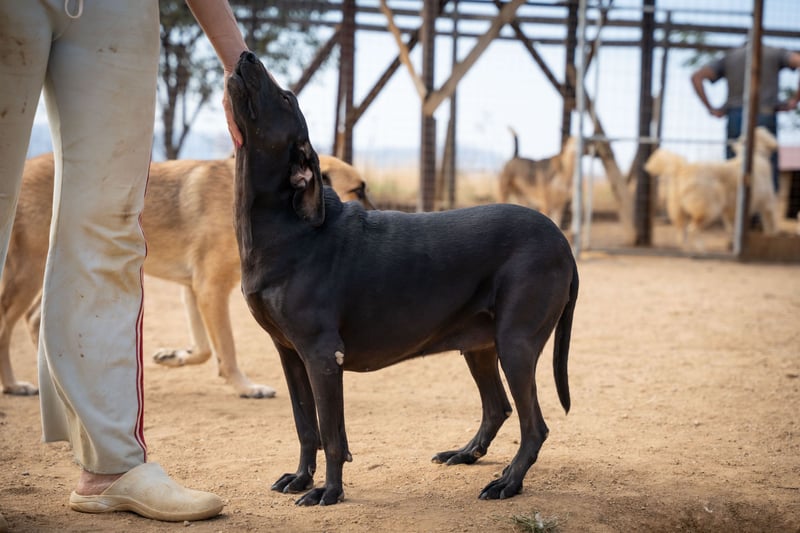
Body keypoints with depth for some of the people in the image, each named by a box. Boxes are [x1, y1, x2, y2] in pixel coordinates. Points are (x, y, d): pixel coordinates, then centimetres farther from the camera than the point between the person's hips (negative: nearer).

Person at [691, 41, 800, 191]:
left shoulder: (728, 57, 21)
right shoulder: (775, 53, 17)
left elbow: (696, 76, 8)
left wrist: (711, 109, 8)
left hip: (736, 119, 2)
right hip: (765, 118, -2)